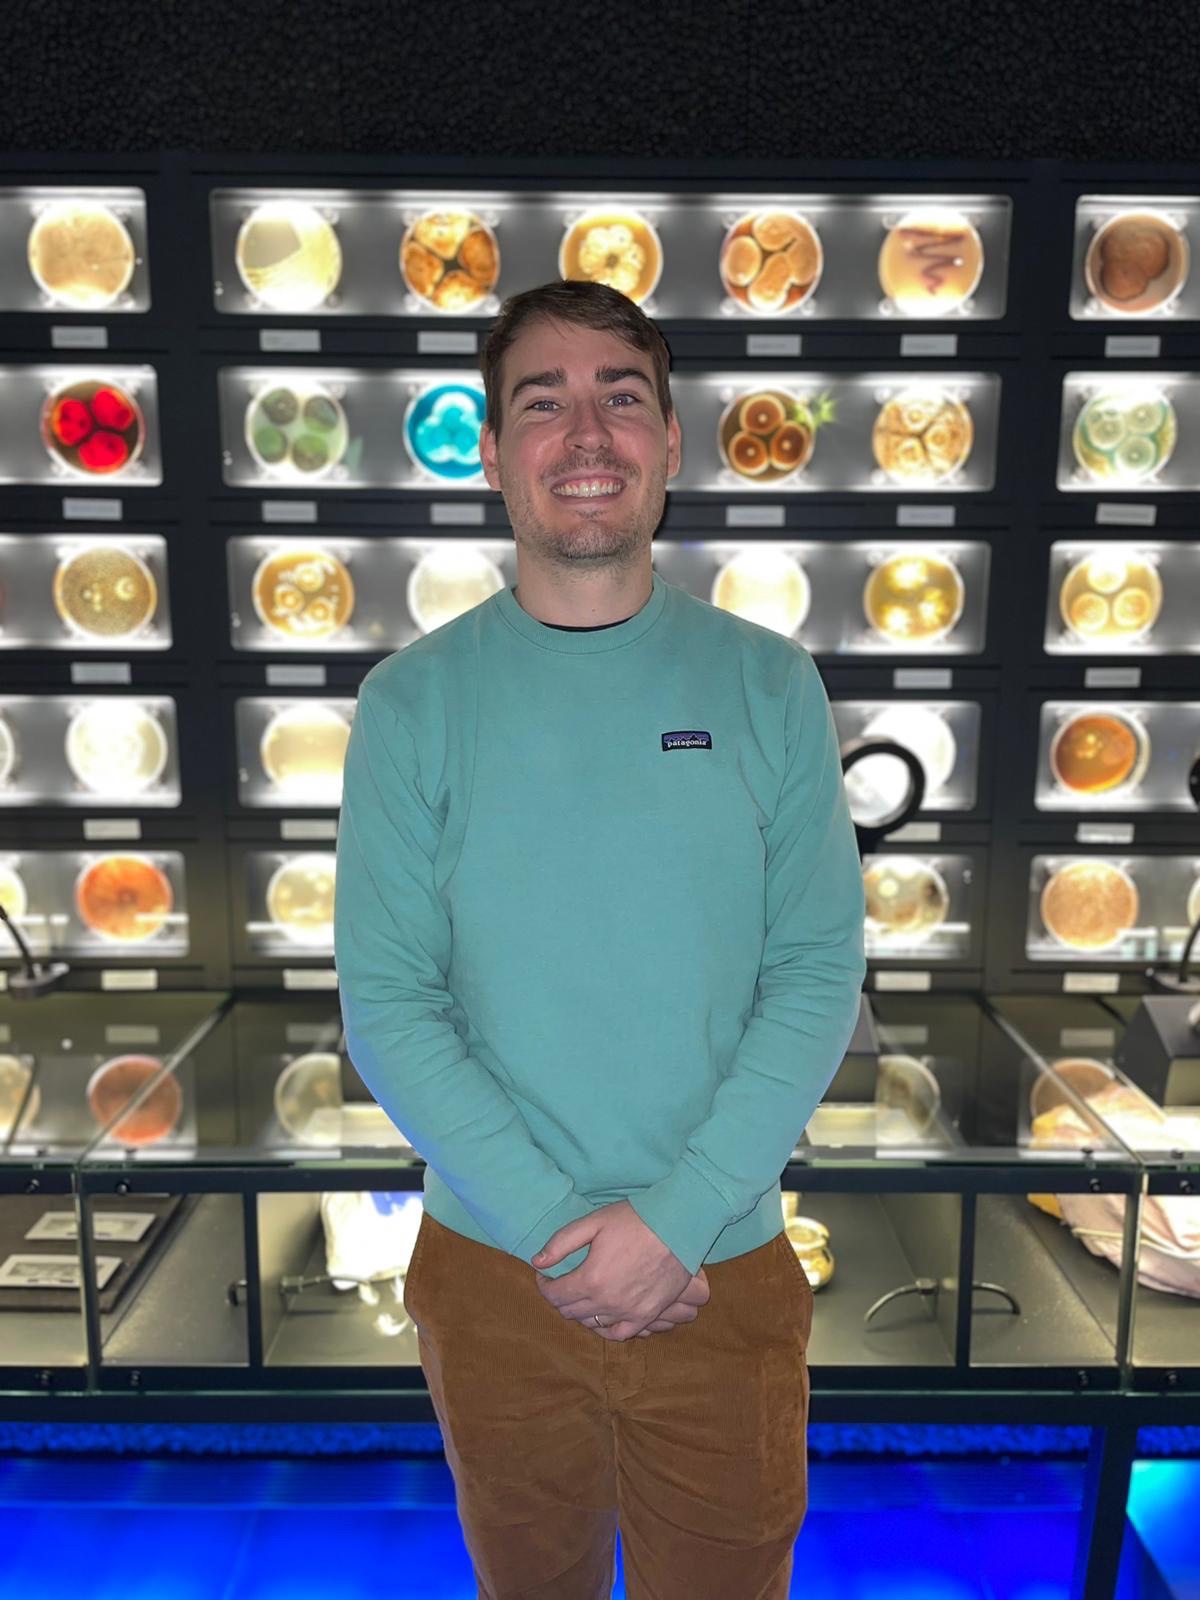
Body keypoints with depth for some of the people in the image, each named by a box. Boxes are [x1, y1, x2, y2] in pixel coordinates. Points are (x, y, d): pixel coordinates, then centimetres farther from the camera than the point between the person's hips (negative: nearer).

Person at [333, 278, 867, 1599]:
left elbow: (819, 977, -8)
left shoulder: (768, 685, -5)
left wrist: (676, 1216, -16)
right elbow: (386, 1005, -9)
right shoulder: (412, 701, -7)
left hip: (727, 1270, 0)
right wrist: (551, 1228, -16)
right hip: (493, 1274, 0)